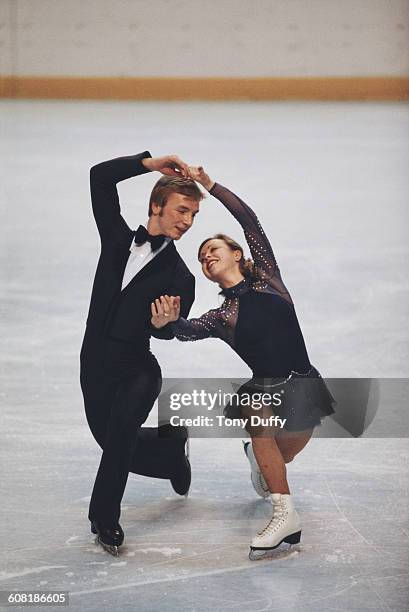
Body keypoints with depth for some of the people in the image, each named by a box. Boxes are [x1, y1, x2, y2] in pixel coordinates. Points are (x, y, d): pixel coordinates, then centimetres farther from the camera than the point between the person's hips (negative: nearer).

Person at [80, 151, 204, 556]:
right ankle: (173, 450, 43)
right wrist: (149, 162, -6)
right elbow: (100, 177, 1)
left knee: (121, 428, -29)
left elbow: (167, 331, -12)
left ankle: (105, 518, -16)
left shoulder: (178, 276, -1)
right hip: (94, 363, 4)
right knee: (115, 444, 13)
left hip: (137, 368, -4)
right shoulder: (118, 238, 4)